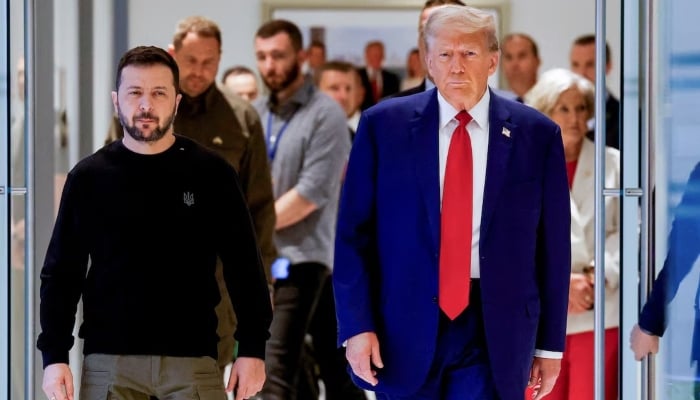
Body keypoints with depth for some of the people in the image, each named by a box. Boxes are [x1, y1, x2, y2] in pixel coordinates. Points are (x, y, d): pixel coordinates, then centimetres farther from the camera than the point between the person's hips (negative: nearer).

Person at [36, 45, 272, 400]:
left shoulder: (212, 175, 3)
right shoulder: (88, 177, 5)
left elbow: (244, 268, 5)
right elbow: (61, 274, 7)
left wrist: (252, 348, -1)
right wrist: (54, 356, -1)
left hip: (193, 359, 0)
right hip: (108, 361, 1)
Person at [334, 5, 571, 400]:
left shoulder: (537, 135, 1)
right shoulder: (383, 126, 1)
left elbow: (553, 246, 4)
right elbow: (353, 234, 1)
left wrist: (550, 344, 5)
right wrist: (356, 324, -6)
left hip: (494, 334, -1)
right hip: (405, 327, 1)